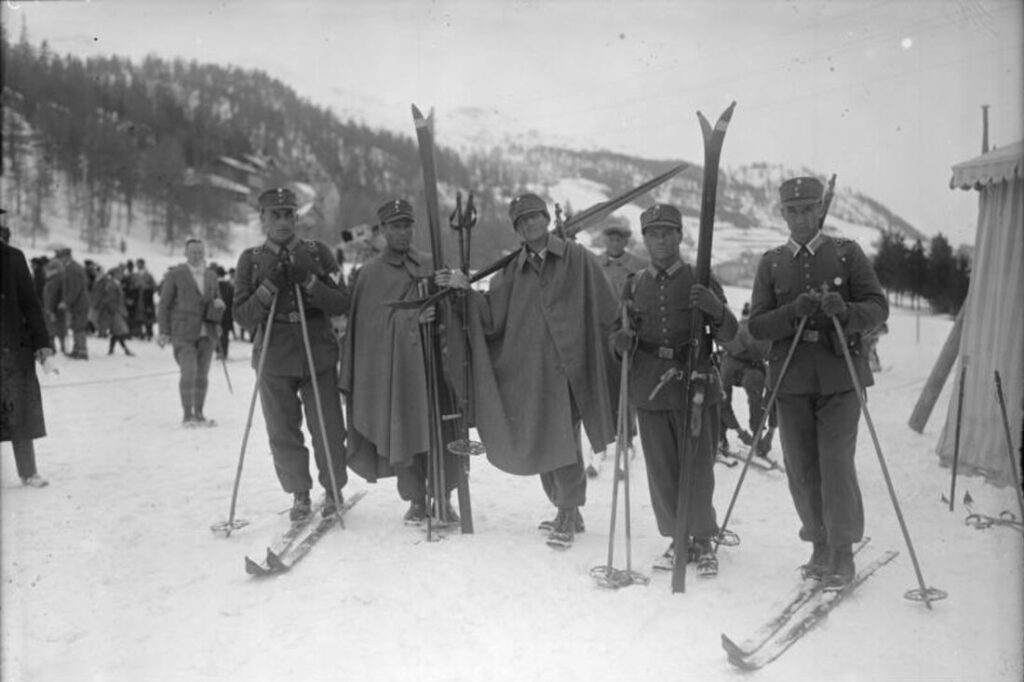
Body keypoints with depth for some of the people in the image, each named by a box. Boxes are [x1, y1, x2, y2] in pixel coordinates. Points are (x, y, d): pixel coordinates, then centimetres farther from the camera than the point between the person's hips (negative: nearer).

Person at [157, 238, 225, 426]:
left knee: (202, 373, 6)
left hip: (206, 332, 4)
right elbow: (164, 304, 1)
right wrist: (164, 332, -5)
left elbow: (219, 302, 21)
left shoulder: (211, 276, 13)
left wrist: (219, 305, -4)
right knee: (189, 371, -14)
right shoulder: (175, 274, 1)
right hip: (183, 332, -4)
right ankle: (187, 414, -5)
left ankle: (199, 413, 16)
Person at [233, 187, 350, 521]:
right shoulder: (251, 259, 4)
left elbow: (342, 304, -2)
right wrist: (268, 289, -17)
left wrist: (308, 282, -17)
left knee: (328, 431, 2)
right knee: (283, 434, 7)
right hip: (274, 361, 1)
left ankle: (334, 490, 23)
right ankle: (299, 494, 25)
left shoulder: (318, 253, 3)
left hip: (319, 356, 0)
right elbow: (242, 316, -2)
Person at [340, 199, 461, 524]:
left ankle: (442, 497, 14)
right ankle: (416, 500, 15)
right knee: (403, 432, 1)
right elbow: (368, 321, 1)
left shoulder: (428, 265, 12)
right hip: (391, 365, -2)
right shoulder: (371, 272, 5)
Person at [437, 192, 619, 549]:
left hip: (567, 364, -5)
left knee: (563, 438, -10)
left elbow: (606, 310, 1)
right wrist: (466, 289, -7)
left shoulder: (579, 259, 1)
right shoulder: (512, 271, 11)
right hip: (526, 369, 5)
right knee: (538, 441, 11)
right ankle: (569, 511, 27)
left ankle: (567, 513, 6)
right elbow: (492, 318, 4)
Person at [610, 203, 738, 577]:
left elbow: (729, 336, -3)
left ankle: (704, 541, 17)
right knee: (661, 474, 7)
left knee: (698, 471, -2)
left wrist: (715, 309, -23)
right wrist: (622, 339, -6)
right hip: (650, 392, 3)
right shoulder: (634, 285, 12)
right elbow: (623, 337, 18)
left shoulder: (701, 281, 2)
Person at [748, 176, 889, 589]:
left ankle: (843, 554, 8)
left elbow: (878, 307, 1)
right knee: (802, 471, 6)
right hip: (791, 380, 2)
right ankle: (820, 546, 23)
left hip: (840, 377, -2)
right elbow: (756, 326, 2)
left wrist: (845, 311, -21)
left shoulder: (847, 253, 5)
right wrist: (793, 311, -17)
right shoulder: (771, 263, 8)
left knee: (836, 464, -7)